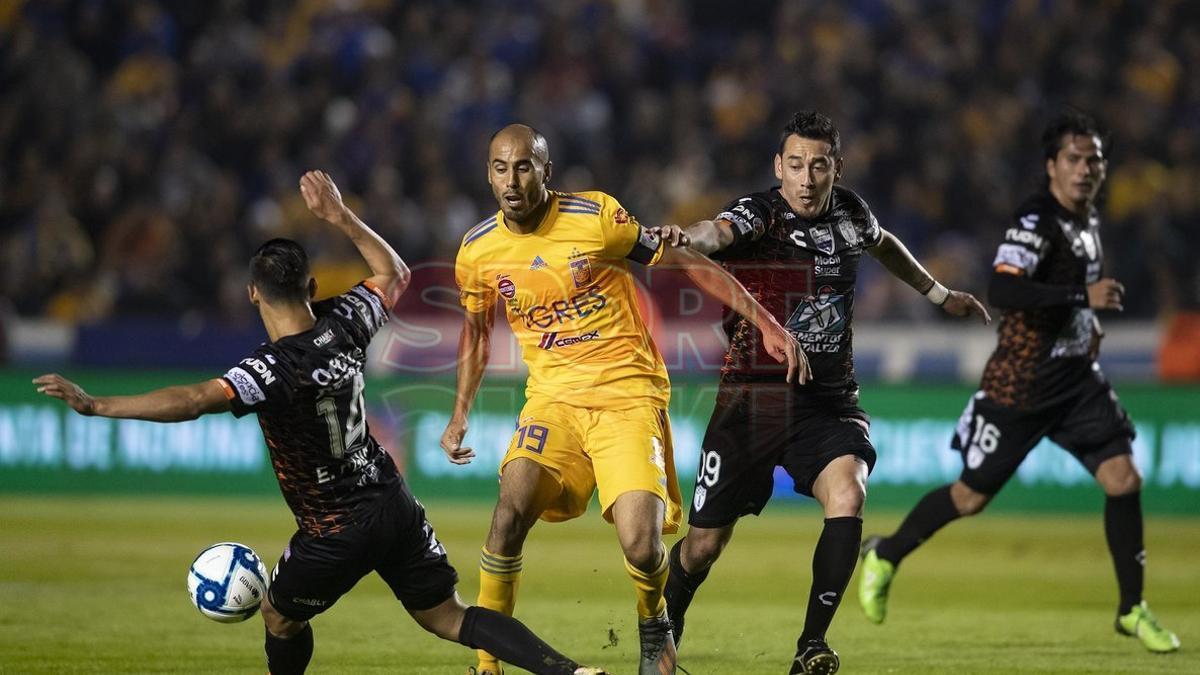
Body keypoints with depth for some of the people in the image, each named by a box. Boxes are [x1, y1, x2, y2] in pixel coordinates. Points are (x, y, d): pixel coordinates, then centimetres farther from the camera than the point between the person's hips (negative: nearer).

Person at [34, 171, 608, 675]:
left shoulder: (274, 368, -23)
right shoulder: (344, 325, -5)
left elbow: (196, 400, -37)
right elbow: (394, 274, 16)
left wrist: (95, 405, -37)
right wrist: (341, 218, 18)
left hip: (335, 532, -5)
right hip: (394, 505, 5)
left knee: (280, 618, 20)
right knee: (446, 617, 10)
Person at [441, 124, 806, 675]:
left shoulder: (596, 217, -10)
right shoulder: (477, 252, 2)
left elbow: (687, 264, -2)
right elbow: (477, 329, 22)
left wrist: (767, 325, -5)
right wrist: (460, 414, 16)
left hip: (629, 394, -3)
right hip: (553, 398, 3)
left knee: (640, 544, -19)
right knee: (511, 509, -24)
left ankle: (654, 626, 17)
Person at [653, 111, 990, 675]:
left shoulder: (850, 212, 3)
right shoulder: (758, 213, -13)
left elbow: (883, 245, 28)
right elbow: (719, 232, -38)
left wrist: (940, 295, 37)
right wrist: (691, 238, -62)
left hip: (829, 401, 3)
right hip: (753, 398, -3)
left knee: (847, 497, -26)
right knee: (705, 543, 3)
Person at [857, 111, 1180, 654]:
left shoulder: (1088, 219, 9)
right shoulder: (1037, 221, -19)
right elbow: (1002, 291, -33)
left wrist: (1087, 325, 14)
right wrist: (1083, 296, -33)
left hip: (1077, 376, 7)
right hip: (1021, 384, -7)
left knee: (1123, 479, -7)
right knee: (971, 497, 3)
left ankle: (1132, 610, 3)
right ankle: (885, 557, 28)